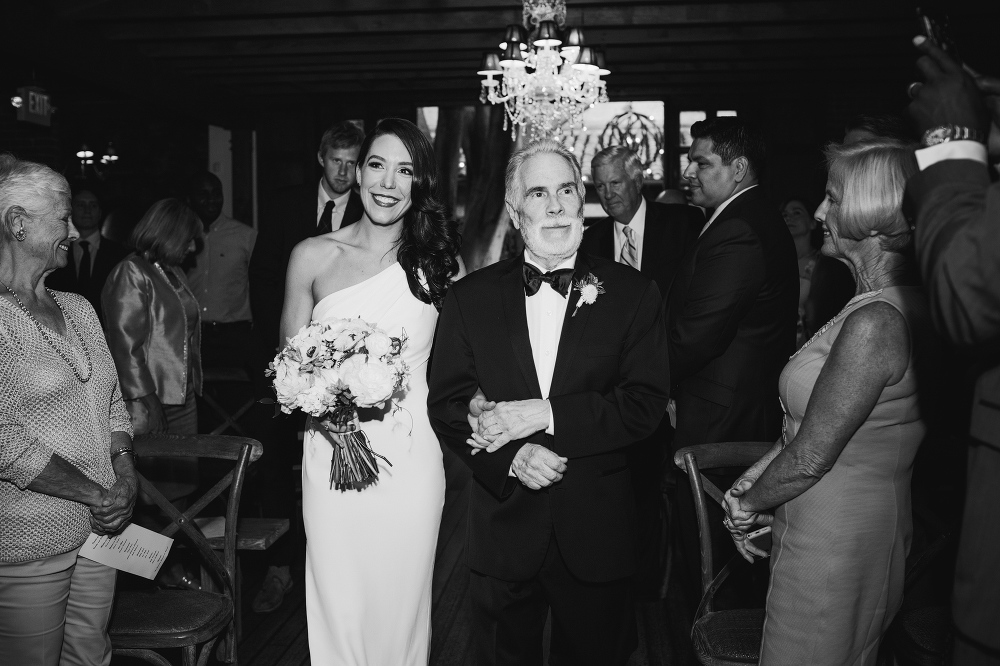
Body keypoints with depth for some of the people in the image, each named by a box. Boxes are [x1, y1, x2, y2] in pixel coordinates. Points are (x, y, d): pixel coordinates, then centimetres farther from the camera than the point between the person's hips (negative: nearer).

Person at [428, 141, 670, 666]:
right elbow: (445, 404, -3)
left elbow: (646, 403, -11)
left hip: (598, 534, -1)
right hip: (502, 530, 1)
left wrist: (545, 414, -21)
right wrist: (511, 457, -20)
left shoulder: (633, 294, -4)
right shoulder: (469, 298, -1)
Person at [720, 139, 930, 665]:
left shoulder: (875, 322, -28)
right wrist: (751, 484, 5)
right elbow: (810, 423, 8)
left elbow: (810, 458, -22)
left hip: (832, 544, -9)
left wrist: (747, 505, -6)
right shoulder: (899, 304, 3)